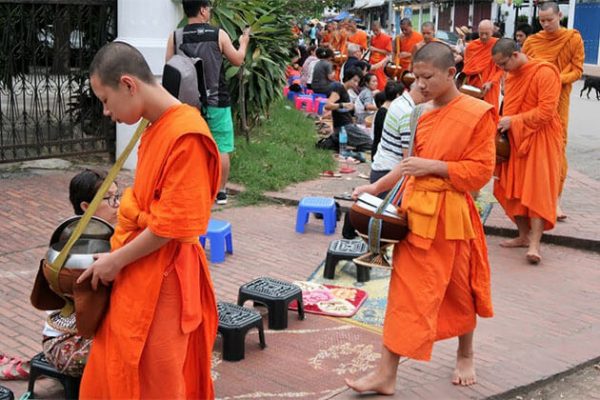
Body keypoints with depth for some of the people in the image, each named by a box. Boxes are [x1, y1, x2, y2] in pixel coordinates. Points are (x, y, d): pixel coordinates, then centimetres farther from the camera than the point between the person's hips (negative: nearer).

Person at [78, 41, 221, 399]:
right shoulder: (156, 128, 8)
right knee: (115, 369, 18)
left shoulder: (186, 134, -21)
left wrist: (116, 261, -11)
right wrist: (116, 254, 9)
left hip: (161, 278, -9)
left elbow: (172, 225, -21)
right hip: (138, 271, 9)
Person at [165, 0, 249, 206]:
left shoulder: (175, 37, -4)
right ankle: (221, 192, 14)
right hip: (216, 102, -2)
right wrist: (243, 42, 25)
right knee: (221, 148, 9)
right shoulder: (218, 34, -6)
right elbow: (237, 60, 6)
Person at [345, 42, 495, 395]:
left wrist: (433, 166, -20)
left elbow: (480, 170, -13)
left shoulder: (478, 114, -11)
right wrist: (377, 187, 7)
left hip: (451, 215, -5)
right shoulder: (421, 114, 7)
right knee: (406, 292, 5)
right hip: (415, 211, 5)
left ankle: (466, 356, 39)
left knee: (459, 290, 14)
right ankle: (387, 374, 8)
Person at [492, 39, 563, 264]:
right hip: (515, 140, 8)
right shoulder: (512, 75, 10)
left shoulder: (545, 73, -14)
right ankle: (524, 235, 17)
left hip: (540, 140, -8)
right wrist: (503, 123, 0)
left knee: (537, 189, -10)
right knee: (513, 190, 7)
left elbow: (546, 112, -20)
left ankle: (534, 244, -13)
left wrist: (513, 121, -20)